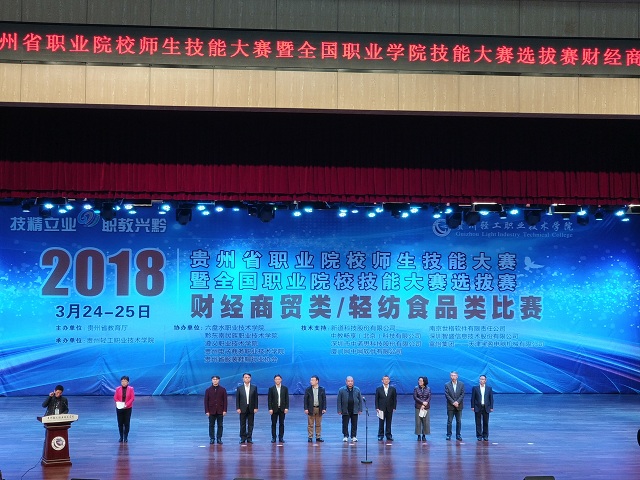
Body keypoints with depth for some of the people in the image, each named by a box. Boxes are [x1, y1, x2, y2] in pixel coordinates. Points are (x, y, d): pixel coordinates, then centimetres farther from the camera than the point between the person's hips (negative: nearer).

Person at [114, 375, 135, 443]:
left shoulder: (131, 389, -4)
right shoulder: (118, 389, -1)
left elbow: (132, 398, -7)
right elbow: (115, 397, 0)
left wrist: (126, 404, -18)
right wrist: (118, 403, -19)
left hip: (128, 408, -1)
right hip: (119, 408, 1)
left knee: (127, 423, 2)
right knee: (120, 423, 4)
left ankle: (126, 437, 12)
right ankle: (121, 437, 14)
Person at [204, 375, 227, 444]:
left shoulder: (223, 389, 2)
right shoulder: (208, 390, 2)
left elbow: (225, 400, 1)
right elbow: (206, 401, 1)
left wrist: (225, 410, -6)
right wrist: (207, 411, -7)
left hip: (220, 411, 0)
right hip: (211, 411, 0)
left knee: (220, 425, 2)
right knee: (211, 425, 4)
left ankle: (219, 439, 8)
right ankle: (212, 439, 9)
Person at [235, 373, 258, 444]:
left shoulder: (254, 387, 4)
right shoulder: (239, 388, 2)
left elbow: (256, 398, 3)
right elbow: (237, 399, 2)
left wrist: (256, 408, -3)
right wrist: (238, 408, -6)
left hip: (251, 409, 1)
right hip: (243, 409, -1)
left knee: (250, 424, 3)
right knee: (243, 424, 3)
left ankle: (249, 438, 9)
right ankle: (243, 438, 9)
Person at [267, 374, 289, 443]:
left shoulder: (285, 388, 5)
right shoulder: (271, 388, 0)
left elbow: (287, 399, 4)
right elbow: (269, 400, -2)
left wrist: (286, 408, -5)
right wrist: (270, 409, -9)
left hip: (282, 409, 1)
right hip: (274, 409, -1)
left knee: (281, 424, 4)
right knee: (273, 424, 2)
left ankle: (281, 438, 8)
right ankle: (273, 438, 6)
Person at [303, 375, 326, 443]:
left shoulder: (322, 389, 2)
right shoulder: (308, 389, 0)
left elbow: (324, 399, 2)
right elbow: (305, 399, -1)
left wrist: (324, 408, -6)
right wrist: (306, 408, -9)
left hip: (319, 409, 1)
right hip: (311, 409, -1)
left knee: (318, 424, 7)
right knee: (310, 424, 2)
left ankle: (318, 437, 14)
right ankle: (310, 437, 7)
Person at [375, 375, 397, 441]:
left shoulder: (393, 389, 3)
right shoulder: (378, 389, 1)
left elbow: (395, 399, 4)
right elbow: (376, 399, 2)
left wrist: (394, 407, -2)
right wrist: (377, 408, -5)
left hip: (389, 409, 1)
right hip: (381, 409, -1)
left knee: (389, 423, 5)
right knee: (381, 423, 2)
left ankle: (388, 435, 12)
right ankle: (380, 435, 8)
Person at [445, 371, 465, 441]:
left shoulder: (461, 384, 3)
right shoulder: (447, 385, -1)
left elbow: (462, 394, -2)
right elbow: (447, 395, -7)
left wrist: (457, 402, -15)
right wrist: (453, 402, -15)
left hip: (459, 406, 1)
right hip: (450, 406, -1)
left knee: (459, 421, 5)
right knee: (449, 421, 1)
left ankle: (458, 435, 11)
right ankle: (448, 435, 6)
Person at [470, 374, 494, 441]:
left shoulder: (489, 388, 4)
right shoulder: (475, 388, 2)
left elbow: (491, 398, 5)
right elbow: (473, 398, 2)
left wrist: (491, 407, 0)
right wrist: (472, 406, -3)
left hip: (486, 408, 1)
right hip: (478, 408, -1)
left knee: (486, 423, 4)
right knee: (478, 423, 2)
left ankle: (485, 436, 13)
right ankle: (479, 436, 8)